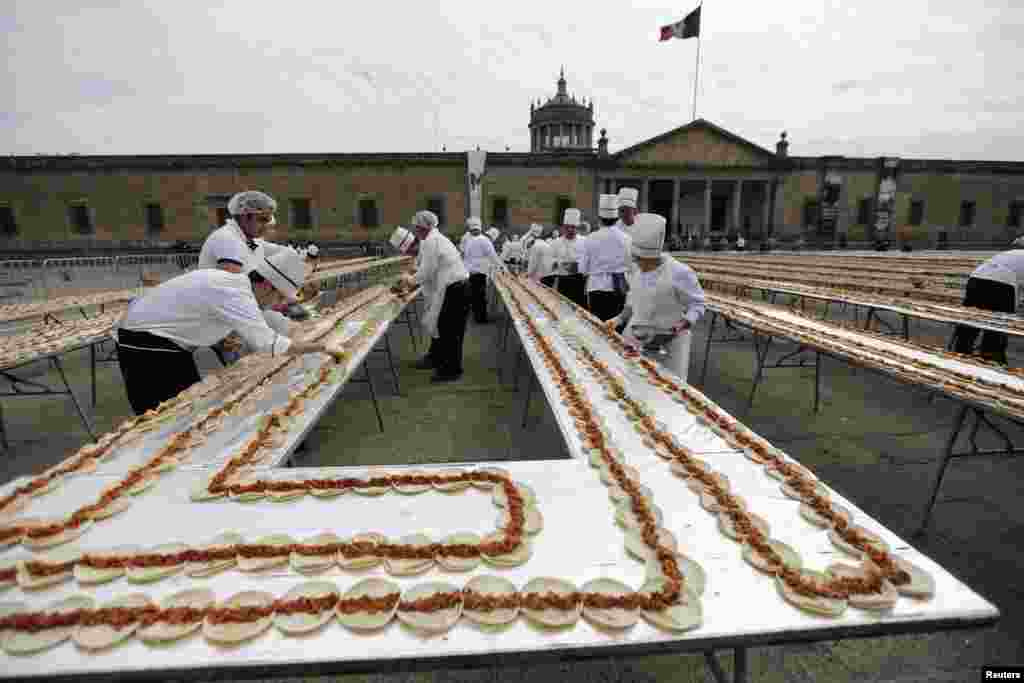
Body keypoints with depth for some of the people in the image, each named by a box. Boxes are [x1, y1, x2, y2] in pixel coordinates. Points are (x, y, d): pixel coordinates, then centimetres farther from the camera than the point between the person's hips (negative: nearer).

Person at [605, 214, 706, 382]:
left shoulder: (679, 273, -16)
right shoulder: (637, 272, 5)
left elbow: (696, 304, -8)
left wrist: (684, 323, -23)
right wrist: (618, 319, 7)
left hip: (668, 343, -5)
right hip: (635, 340, 6)